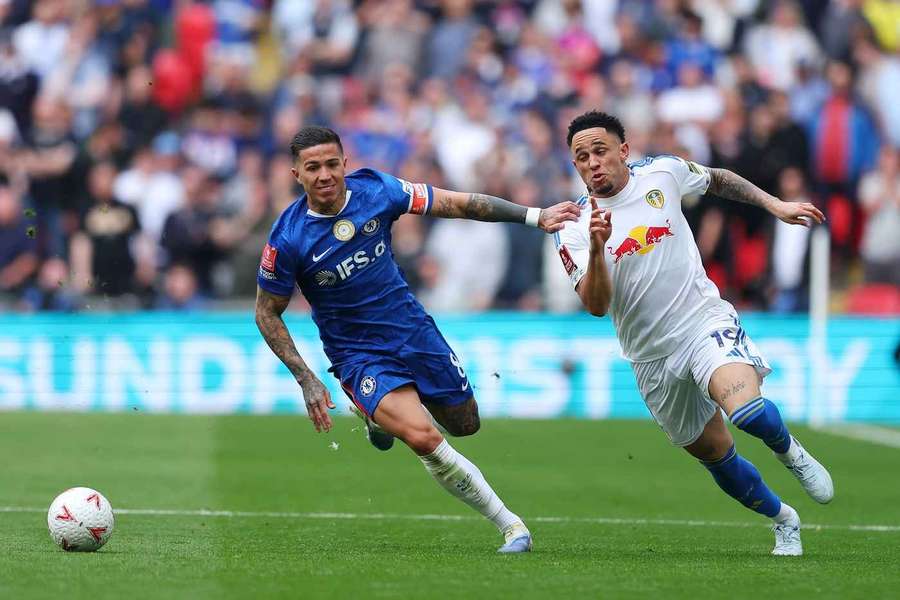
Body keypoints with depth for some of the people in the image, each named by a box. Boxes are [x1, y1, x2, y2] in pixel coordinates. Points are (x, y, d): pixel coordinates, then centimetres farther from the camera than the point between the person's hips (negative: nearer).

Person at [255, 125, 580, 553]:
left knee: (464, 423, 15)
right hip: (357, 355, -4)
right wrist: (306, 381, -13)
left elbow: (458, 205, -4)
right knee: (423, 438, -25)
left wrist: (535, 216, -10)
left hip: (413, 330, 4)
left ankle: (384, 414, 44)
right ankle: (506, 522, -10)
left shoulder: (376, 190, -13)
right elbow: (267, 313, -6)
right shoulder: (288, 238, -19)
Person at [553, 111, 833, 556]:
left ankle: (791, 453, 5)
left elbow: (717, 180, 18)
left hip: (705, 320, -2)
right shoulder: (574, 231, -7)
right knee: (716, 455, 10)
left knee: (747, 411, -29)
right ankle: (783, 520, 34)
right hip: (652, 357, 2)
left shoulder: (662, 173, -4)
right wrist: (596, 248, -33)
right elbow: (596, 305, -19)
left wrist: (774, 205, 13)